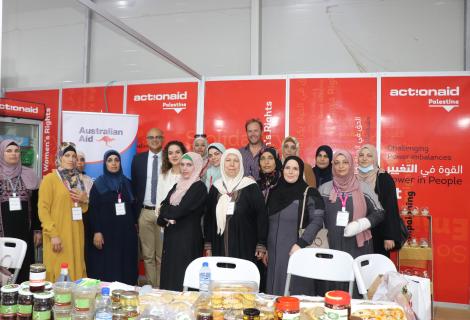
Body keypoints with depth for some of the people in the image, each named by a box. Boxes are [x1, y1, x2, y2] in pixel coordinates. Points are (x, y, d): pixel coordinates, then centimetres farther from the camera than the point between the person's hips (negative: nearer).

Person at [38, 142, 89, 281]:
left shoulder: (77, 180, 15)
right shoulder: (49, 179, -4)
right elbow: (43, 209, -10)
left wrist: (84, 200, -1)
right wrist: (53, 234, -18)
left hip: (76, 234, 6)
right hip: (58, 234, -6)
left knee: (76, 268, 7)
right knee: (59, 273, -6)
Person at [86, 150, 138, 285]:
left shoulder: (127, 183, 9)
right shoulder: (98, 184, 0)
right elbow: (93, 209, -5)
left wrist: (134, 224, 7)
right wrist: (96, 232, -13)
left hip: (126, 231, 3)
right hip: (106, 231, -3)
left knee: (126, 265, 5)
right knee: (106, 266, -1)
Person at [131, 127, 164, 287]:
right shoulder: (138, 159, 7)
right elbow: (134, 186, 9)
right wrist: (134, 212, 4)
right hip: (145, 212, 2)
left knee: (163, 255, 5)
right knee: (148, 255, 9)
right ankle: (151, 288, 19)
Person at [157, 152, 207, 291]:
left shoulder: (199, 187, -10)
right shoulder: (177, 186, 15)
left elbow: (179, 211, -18)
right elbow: (163, 206, 6)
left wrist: (165, 210, -1)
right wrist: (169, 217, -14)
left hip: (189, 238, -7)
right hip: (171, 236, 7)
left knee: (183, 278, -2)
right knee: (169, 274, 11)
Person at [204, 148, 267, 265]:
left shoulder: (251, 186, -3)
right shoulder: (216, 187, 9)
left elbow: (261, 215, -6)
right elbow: (208, 216, 11)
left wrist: (261, 245, -9)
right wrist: (208, 244, 8)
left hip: (244, 246, -3)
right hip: (220, 246, 3)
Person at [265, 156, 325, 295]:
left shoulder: (309, 193, -3)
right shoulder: (274, 192, 11)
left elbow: (317, 220, -12)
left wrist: (301, 244, -19)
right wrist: (266, 248, 13)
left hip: (296, 251, -4)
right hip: (275, 253, 5)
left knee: (294, 293, -1)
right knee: (275, 293, 9)